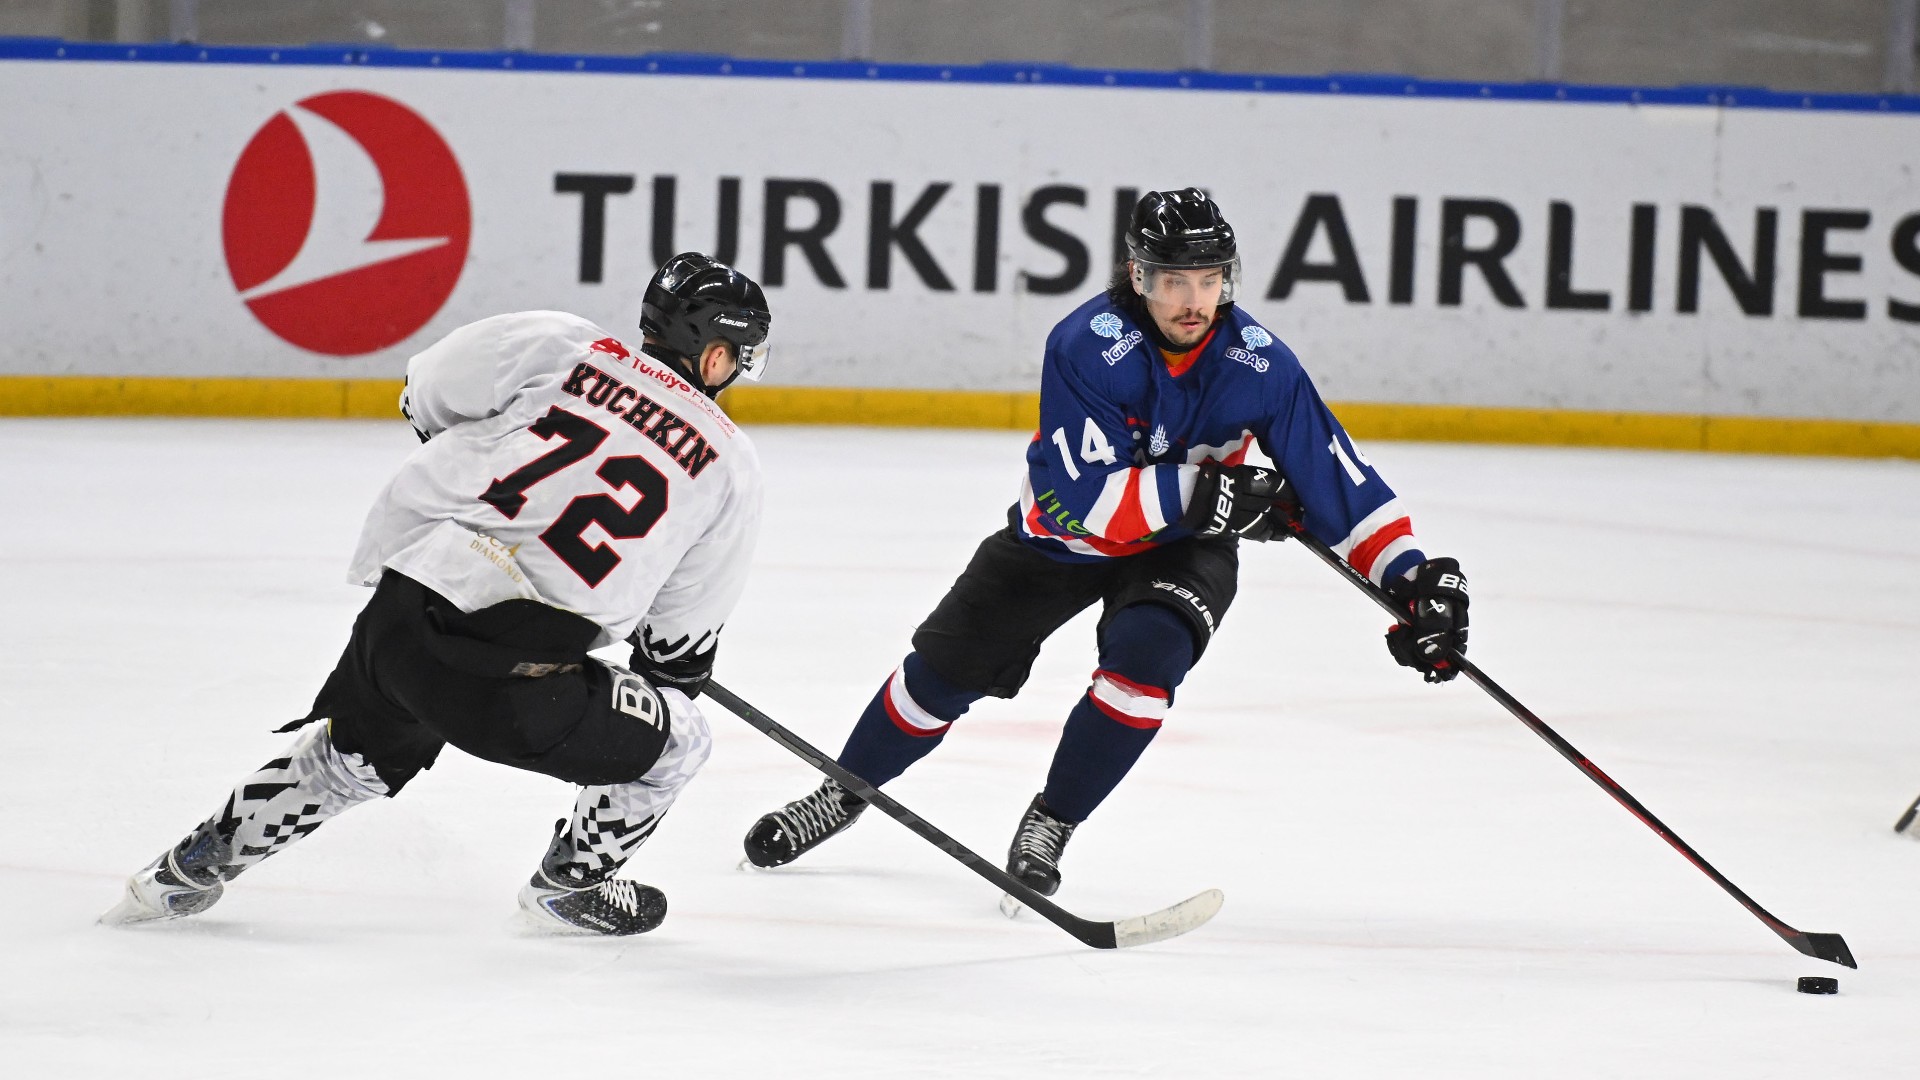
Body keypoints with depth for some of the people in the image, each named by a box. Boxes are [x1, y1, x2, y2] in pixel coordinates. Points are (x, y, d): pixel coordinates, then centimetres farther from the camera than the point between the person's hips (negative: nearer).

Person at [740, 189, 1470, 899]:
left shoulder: (1258, 363, -22)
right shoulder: (1088, 346, -31)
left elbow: (1335, 477, -18)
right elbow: (1081, 499, -34)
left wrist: (1415, 577, -26)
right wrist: (1208, 492, -36)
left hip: (1180, 549, 1)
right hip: (1063, 536, -1)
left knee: (1144, 657, -27)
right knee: (946, 669, 5)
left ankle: (1048, 825, -6)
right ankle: (843, 794, 32)